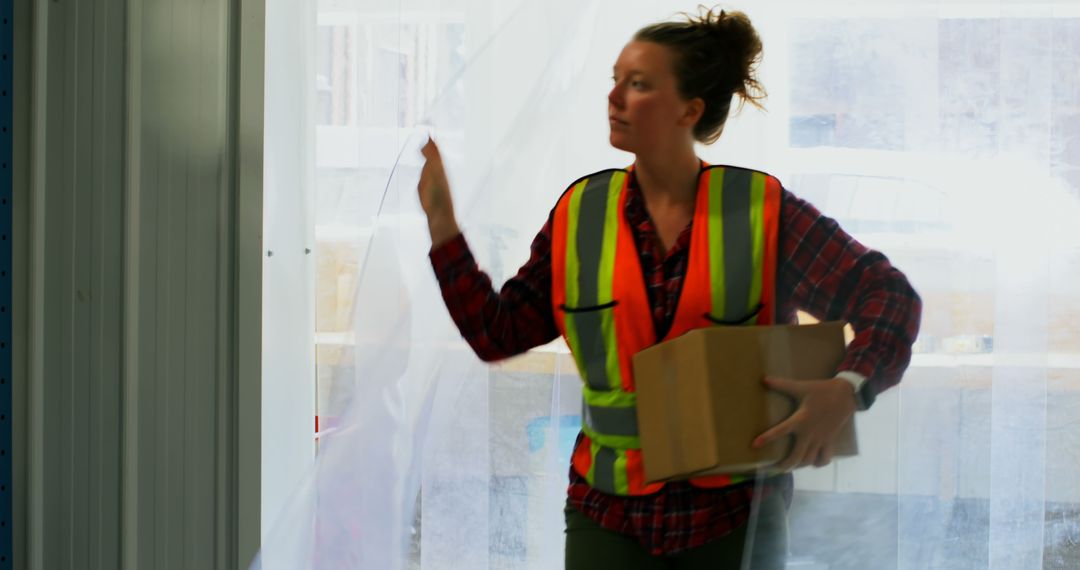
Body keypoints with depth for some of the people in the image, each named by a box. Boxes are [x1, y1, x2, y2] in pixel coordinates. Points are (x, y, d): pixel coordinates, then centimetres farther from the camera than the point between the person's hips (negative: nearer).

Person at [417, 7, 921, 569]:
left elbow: (889, 296, -7)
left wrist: (847, 389, -25)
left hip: (734, 510, -2)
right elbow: (497, 333, 5)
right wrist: (440, 220, -1)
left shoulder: (761, 212, -8)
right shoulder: (583, 212, 1)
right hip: (610, 509, 2)